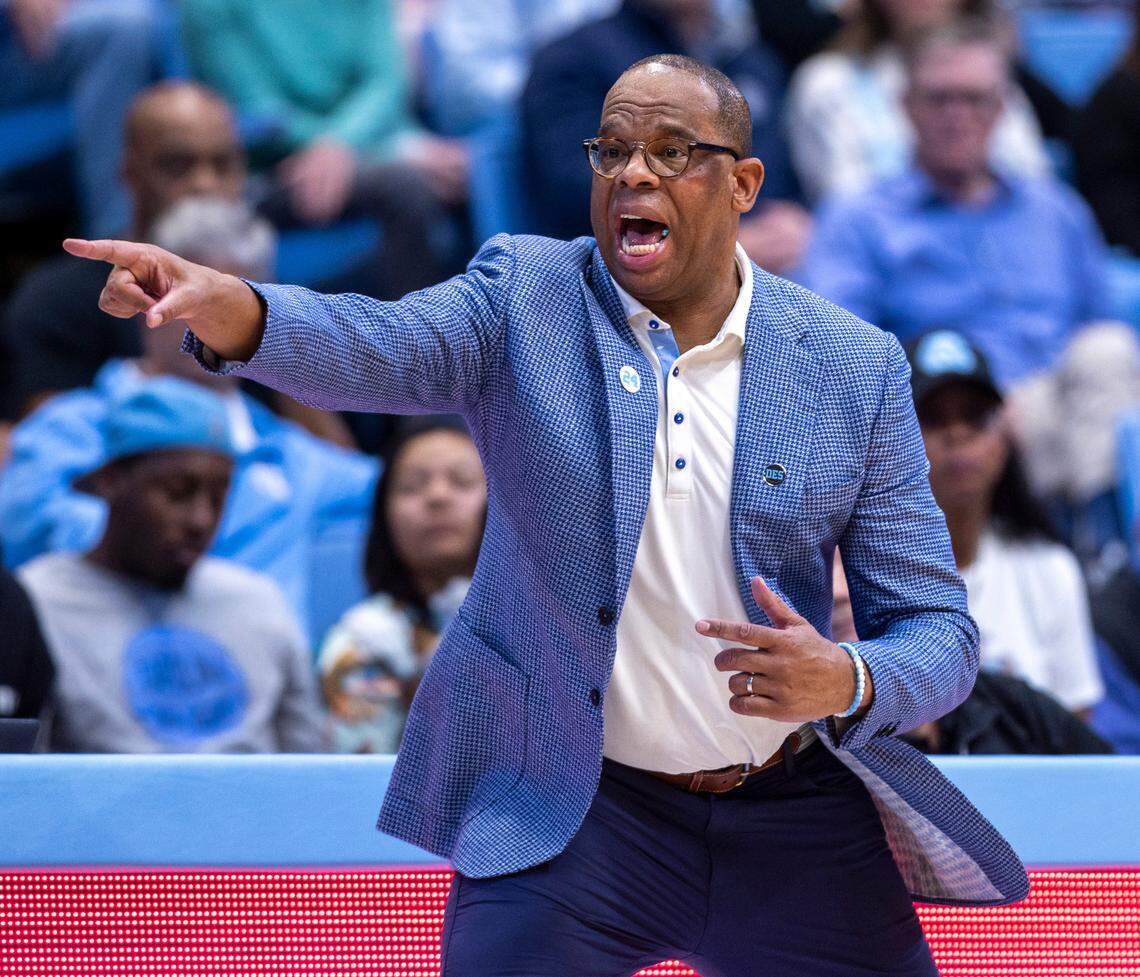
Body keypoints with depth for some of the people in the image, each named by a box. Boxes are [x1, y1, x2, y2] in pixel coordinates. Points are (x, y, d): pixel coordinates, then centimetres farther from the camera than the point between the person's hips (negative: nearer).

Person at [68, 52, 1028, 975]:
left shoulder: (856, 367, -1)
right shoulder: (525, 295, -2)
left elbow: (937, 630, 0)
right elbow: (390, 347, -23)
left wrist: (847, 684, -23)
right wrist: (232, 310, -44)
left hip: (795, 823, 1)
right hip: (564, 809, -1)